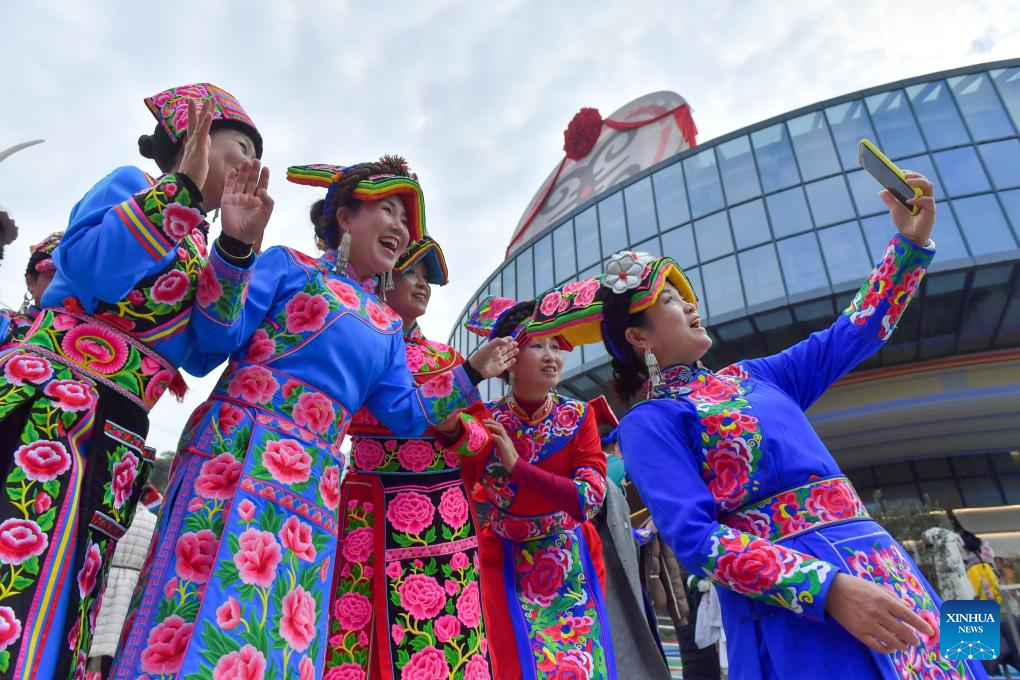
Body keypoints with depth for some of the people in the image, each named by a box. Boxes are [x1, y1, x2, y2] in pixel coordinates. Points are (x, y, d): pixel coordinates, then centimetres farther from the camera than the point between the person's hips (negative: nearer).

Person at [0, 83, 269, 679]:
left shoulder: (196, 248, 22)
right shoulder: (133, 185, 5)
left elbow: (199, 356, 6)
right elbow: (91, 267, -17)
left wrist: (237, 247, 1)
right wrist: (183, 184, -12)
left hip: (116, 441, 7)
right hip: (51, 402, -7)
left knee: (55, 628, 6)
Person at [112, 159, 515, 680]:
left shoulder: (387, 327, 20)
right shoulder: (290, 265, 7)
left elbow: (405, 416, 14)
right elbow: (219, 335, -5)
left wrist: (471, 372, 17)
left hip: (314, 481, 5)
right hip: (238, 449, -4)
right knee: (195, 619, -9)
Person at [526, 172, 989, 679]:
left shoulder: (750, 377, 15)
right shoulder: (650, 422, -7)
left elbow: (852, 335, 21)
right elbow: (692, 536, -18)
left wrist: (911, 239, 16)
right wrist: (829, 589, -24)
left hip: (882, 568, 7)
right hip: (795, 604, -7)